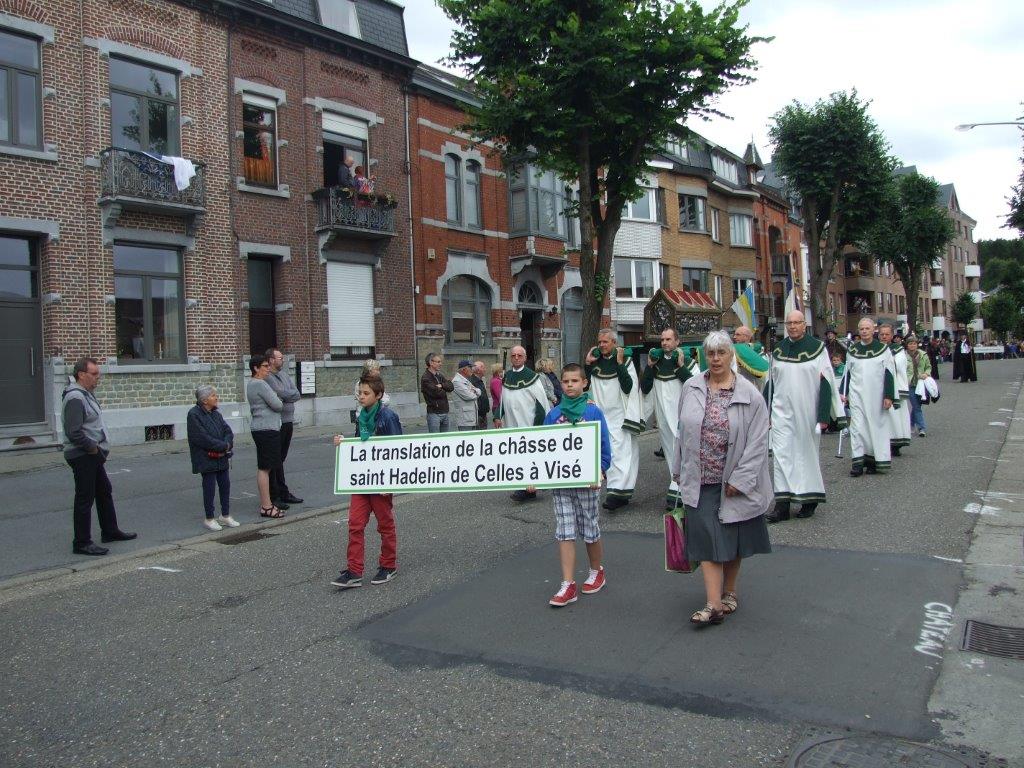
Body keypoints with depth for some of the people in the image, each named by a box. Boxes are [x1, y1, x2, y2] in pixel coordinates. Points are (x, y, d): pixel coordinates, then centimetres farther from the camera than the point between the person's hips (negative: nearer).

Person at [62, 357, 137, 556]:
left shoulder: (87, 394, 13)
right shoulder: (75, 398, -19)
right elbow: (74, 433, -26)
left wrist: (99, 449, 10)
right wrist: (93, 447, -16)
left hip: (93, 456, 10)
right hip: (83, 457, -10)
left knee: (105, 492, 19)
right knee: (85, 499, -3)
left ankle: (110, 531, 31)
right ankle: (82, 543, 5)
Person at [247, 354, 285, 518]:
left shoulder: (251, 384, 17)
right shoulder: (260, 384, -15)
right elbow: (278, 405, -14)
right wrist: (279, 400, 7)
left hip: (260, 429, 11)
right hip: (267, 429, -11)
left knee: (264, 468, 13)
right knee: (264, 468, -7)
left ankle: (265, 503, 18)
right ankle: (266, 506, -4)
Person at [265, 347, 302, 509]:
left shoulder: (284, 374, 14)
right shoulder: (268, 378, -12)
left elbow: (297, 395, 5)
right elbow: (281, 394, -22)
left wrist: (284, 396, -9)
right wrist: (291, 395, -5)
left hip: (288, 422, 8)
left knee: (281, 459, 17)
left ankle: (283, 493, 25)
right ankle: (274, 497, 3)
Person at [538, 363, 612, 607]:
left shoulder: (593, 412, -5)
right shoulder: (553, 414, 3)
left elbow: (604, 446, -4)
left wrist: (599, 472, -13)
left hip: (586, 482, -2)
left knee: (590, 530, 11)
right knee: (564, 533, 2)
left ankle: (596, 571, 34)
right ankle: (568, 585, 6)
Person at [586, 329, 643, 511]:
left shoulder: (625, 361, -4)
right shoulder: (595, 361, 9)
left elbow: (628, 387, -14)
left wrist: (619, 364, -17)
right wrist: (587, 364, -2)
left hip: (619, 415, -5)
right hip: (601, 415, 5)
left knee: (619, 451, -13)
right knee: (608, 453, 7)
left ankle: (617, 492, -17)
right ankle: (622, 493, 15)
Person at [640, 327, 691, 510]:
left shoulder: (686, 360, -4)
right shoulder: (656, 360, 10)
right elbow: (644, 389, 6)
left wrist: (681, 366, -18)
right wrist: (649, 366, -2)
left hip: (680, 414, -5)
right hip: (662, 413, 6)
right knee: (669, 448, 12)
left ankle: (674, 488, -16)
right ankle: (679, 485, 23)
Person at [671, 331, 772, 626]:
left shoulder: (750, 395, -7)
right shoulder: (691, 388, 2)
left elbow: (757, 441, -9)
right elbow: (682, 432, 11)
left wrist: (740, 480, -13)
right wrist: (679, 469, 11)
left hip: (734, 482, -1)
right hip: (699, 480, 1)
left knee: (732, 537, 12)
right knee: (707, 539, -3)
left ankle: (729, 592, 31)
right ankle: (714, 604, -1)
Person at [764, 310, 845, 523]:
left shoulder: (817, 348, -3)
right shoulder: (778, 350, 7)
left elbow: (826, 383, -6)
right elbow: (771, 383, 12)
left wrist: (824, 415, -11)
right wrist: (766, 412, 10)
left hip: (807, 413, -2)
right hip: (782, 412, 3)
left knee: (807, 453, 7)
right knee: (782, 454, -4)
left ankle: (810, 498, 22)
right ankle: (783, 504, -3)